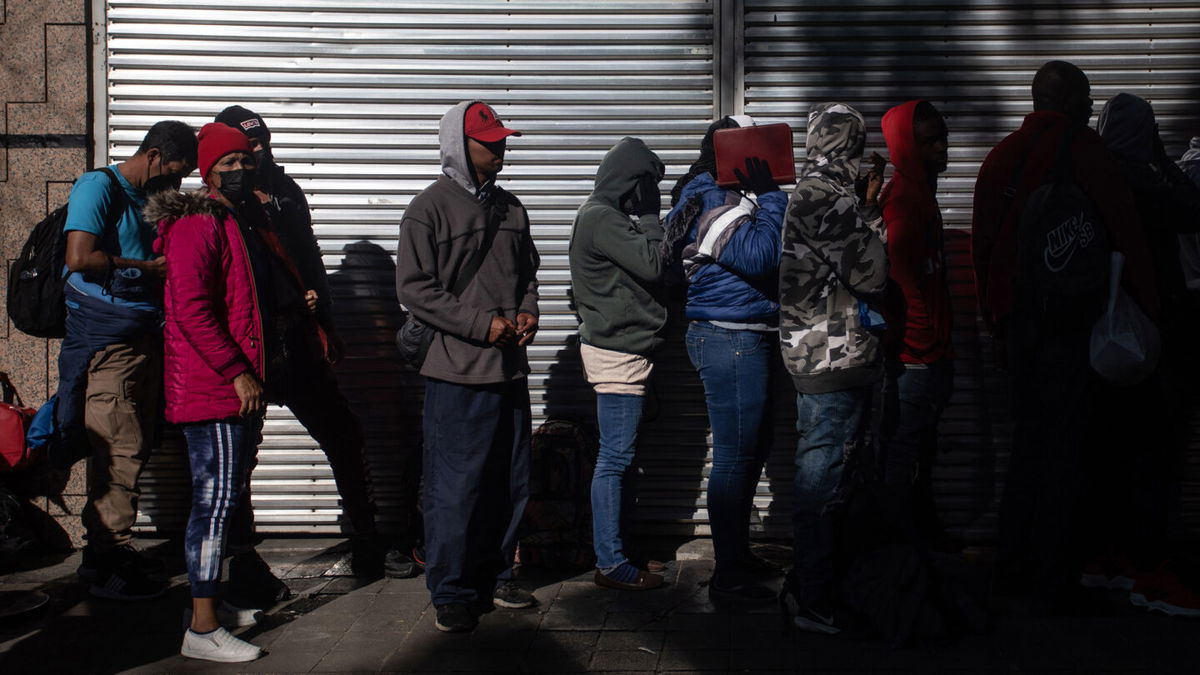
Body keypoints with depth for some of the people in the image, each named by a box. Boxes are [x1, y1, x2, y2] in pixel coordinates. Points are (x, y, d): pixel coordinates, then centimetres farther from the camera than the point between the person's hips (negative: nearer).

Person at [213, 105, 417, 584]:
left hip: (296, 345, 6)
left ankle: (367, 546, 19)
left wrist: (325, 325, 20)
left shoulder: (287, 193, 12)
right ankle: (242, 559, 20)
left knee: (345, 436, 7)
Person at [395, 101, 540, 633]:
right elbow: (414, 288, -11)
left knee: (509, 482, 13)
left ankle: (495, 576, 28)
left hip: (510, 368, 7)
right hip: (458, 372, -6)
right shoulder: (429, 209, -6)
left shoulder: (510, 208, 13)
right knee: (455, 487, -2)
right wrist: (482, 324, -15)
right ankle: (451, 593, 11)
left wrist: (527, 311, 2)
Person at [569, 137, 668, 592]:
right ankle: (610, 564, -2)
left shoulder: (602, 215, 18)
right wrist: (650, 217, -9)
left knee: (616, 456, 13)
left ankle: (613, 551, 20)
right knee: (616, 457, -7)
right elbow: (652, 264, -19)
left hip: (618, 348, 11)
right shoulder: (602, 219, -14)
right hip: (617, 351, -11)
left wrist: (648, 220, 9)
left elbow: (640, 268, 19)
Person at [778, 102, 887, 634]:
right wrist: (872, 212, -4)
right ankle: (814, 603, 5)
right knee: (822, 476, -4)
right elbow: (870, 276, -16)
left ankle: (806, 581, 28)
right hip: (836, 357, -10)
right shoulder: (830, 198, -15)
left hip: (813, 353, 10)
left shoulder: (809, 191, 16)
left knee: (817, 471, 17)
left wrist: (866, 207, 13)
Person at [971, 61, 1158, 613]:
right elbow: (1125, 231, -8)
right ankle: (1053, 584, 1)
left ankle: (1015, 568, 22)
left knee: (1028, 438, 16)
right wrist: (1148, 309, -2)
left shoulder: (1001, 155, 12)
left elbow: (982, 246, 14)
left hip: (1017, 315, 6)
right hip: (1071, 317, -6)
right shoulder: (1080, 145, -5)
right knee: (1064, 444, -2)